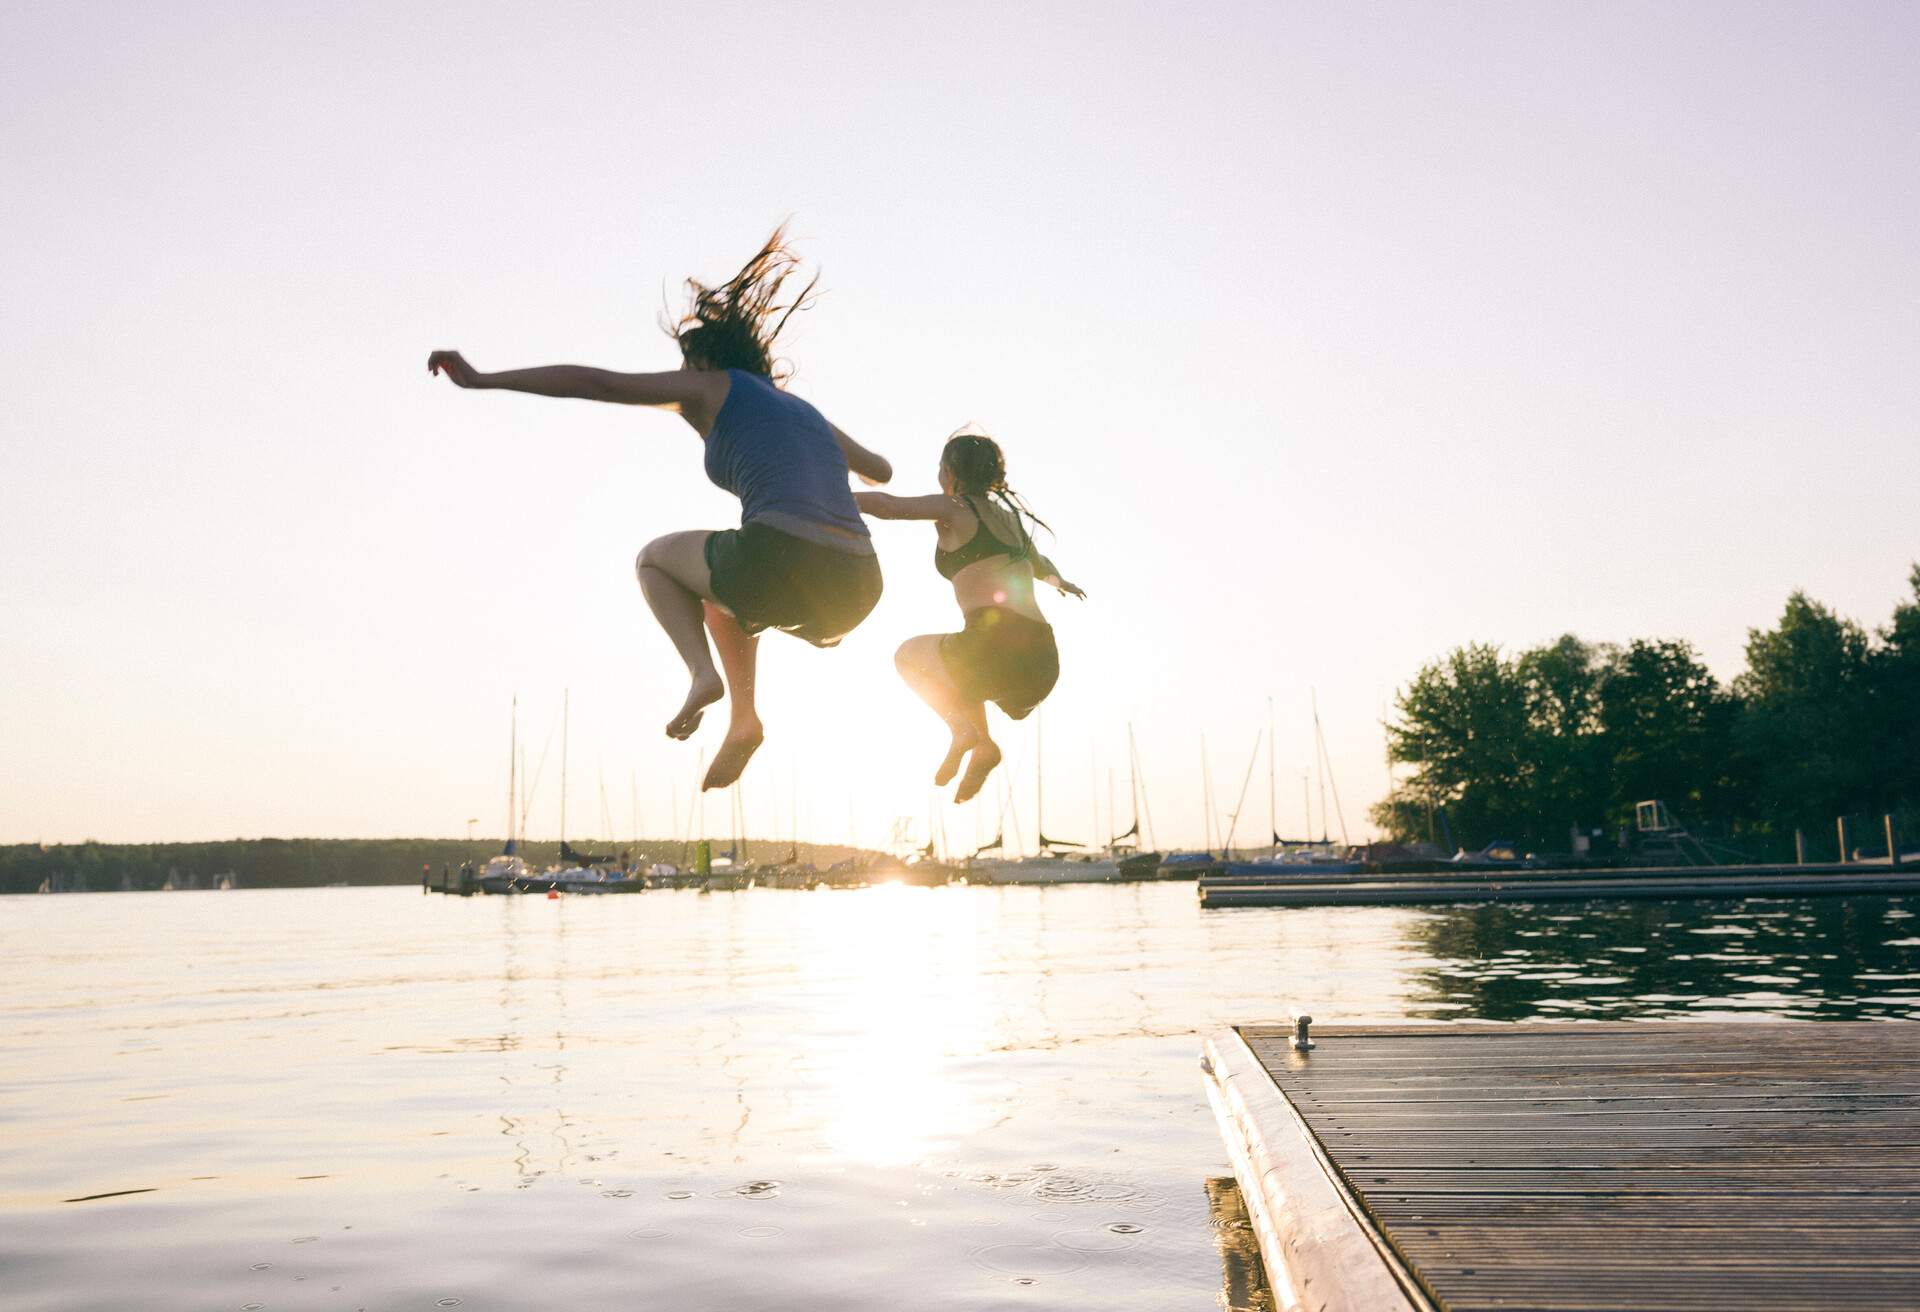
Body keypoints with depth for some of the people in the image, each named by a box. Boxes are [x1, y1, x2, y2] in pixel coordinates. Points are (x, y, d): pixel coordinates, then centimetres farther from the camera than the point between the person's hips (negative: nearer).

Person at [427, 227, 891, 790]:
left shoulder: (711, 385, 15)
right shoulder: (808, 414, 31)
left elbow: (591, 382, 10)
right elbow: (881, 470, 48)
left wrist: (481, 379, 15)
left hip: (781, 565, -6)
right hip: (856, 590, 7)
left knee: (654, 559, 26)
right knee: (723, 582, 38)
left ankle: (702, 671, 2)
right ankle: (743, 716, 21)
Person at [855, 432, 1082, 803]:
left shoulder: (953, 508, 5)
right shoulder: (1009, 515, 25)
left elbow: (887, 506, -10)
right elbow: (1042, 566, 44)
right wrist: (1063, 583, 66)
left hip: (996, 647, -7)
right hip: (1044, 663, 7)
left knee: (908, 654, 24)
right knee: (959, 666, 38)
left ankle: (964, 729, -1)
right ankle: (982, 747, 13)